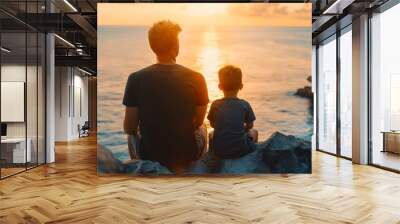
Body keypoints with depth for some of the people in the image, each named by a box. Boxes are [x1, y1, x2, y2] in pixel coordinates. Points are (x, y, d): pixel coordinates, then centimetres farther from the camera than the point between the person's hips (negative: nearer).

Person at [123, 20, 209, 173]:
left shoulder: (136, 79, -16)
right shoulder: (196, 79, -15)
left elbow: (129, 129, -7)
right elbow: (198, 122, -1)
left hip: (150, 155, 0)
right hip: (187, 155, 0)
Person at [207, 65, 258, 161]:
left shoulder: (215, 105, -6)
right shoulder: (245, 105, -8)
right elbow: (250, 125, 5)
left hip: (219, 151, 1)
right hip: (241, 150, -1)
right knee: (254, 132, 28)